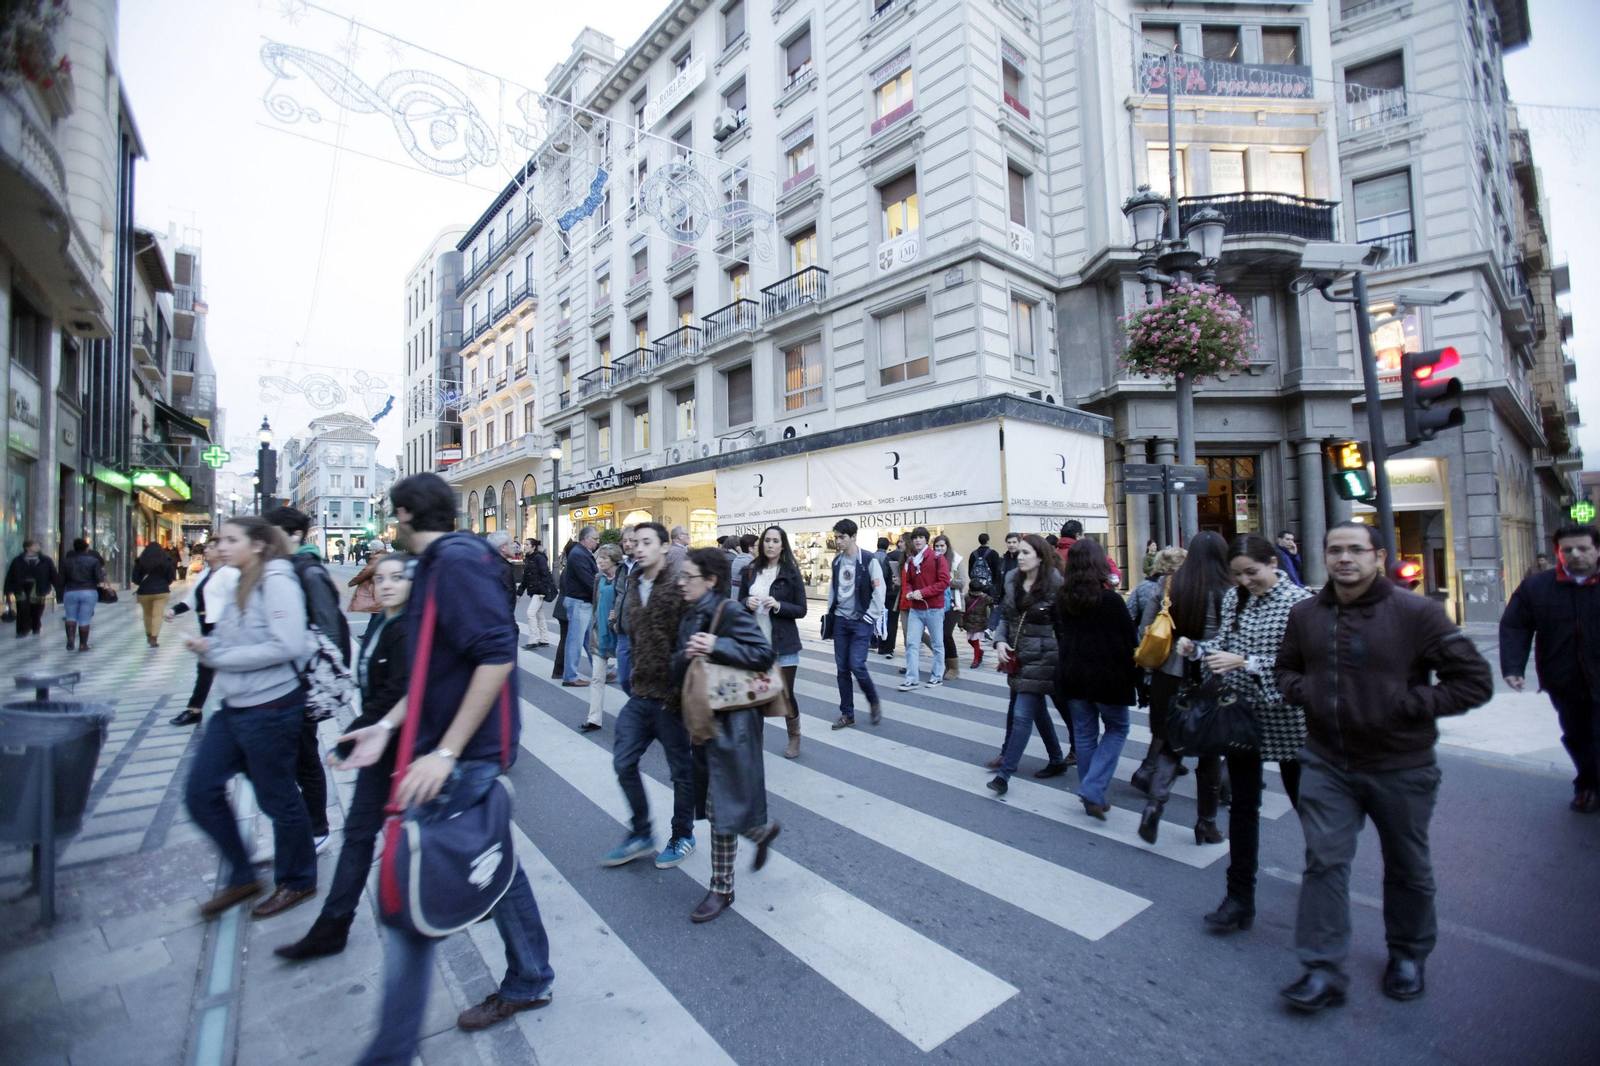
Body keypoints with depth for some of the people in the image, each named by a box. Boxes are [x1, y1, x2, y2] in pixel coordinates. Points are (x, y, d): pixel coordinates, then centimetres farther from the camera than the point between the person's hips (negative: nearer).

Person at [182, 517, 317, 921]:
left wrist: (218, 654, -17)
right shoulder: (238, 585, 11)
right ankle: (241, 877, 30)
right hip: (233, 707, 9)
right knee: (201, 791, 11)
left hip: (270, 709, -9)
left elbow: (286, 645, -24)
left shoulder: (277, 582, -16)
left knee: (278, 798, 6)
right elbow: (236, 642, 16)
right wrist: (207, 645, -4)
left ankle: (297, 882, 28)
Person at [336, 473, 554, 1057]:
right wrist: (387, 725, 14)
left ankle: (391, 1051, 18)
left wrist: (445, 753, -25)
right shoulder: (437, 565, 14)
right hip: (475, 750, 10)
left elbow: (497, 655, -28)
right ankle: (528, 982, 37)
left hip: (462, 756, -10)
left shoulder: (456, 560, -18)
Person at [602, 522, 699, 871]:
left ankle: (682, 836, 32)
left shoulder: (679, 585, -15)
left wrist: (682, 690, -19)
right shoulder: (635, 584, 8)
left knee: (682, 769, 10)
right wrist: (636, 674, 16)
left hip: (671, 695, -7)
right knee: (623, 762, 12)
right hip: (640, 693, 7)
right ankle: (640, 835, 31)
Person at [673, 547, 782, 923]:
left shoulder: (731, 613, -16)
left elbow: (763, 654, -21)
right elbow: (677, 675, 8)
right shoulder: (690, 619, 9)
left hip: (731, 722, -8)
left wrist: (716, 646, -26)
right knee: (716, 803, 19)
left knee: (721, 808, 3)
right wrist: (685, 655, -13)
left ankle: (722, 889, 25)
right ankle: (763, 830, 44)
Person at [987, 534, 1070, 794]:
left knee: (1022, 715, -7)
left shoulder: (1055, 585, -13)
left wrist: (1063, 662, -14)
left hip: (1040, 660, -7)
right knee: (1038, 710, 20)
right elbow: (1005, 615, 12)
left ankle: (1004, 773, -1)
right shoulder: (1013, 580, 5)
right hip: (1017, 657, 7)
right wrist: (1000, 641, -3)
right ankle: (1058, 760, 38)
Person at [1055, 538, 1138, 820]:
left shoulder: (1061, 599, 0)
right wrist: (1131, 674, 5)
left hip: (1071, 677, 5)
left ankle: (1091, 797, 24)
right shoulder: (1111, 600, -15)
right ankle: (1093, 790, 3)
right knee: (1117, 729, 15)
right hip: (1107, 677, -4)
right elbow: (1129, 643, -9)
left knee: (1084, 735, 15)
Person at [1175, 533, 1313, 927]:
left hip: (1284, 719, -4)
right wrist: (1195, 648, -13)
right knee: (1242, 806, 8)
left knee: (1304, 800, 18)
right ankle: (1240, 897, 18)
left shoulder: (1298, 601, -13)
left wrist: (1245, 662, -30)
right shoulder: (1233, 598, 3)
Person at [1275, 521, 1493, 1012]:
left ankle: (1408, 955, 42)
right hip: (1327, 763, 2)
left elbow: (1475, 680, -10)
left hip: (1400, 767, -2)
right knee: (1324, 861, 0)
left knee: (1407, 868, 18)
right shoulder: (1305, 614, 0)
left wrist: (1409, 705, -18)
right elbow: (1286, 668, 15)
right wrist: (1301, 691, -5)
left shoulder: (1416, 613, -12)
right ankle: (1323, 971, 9)